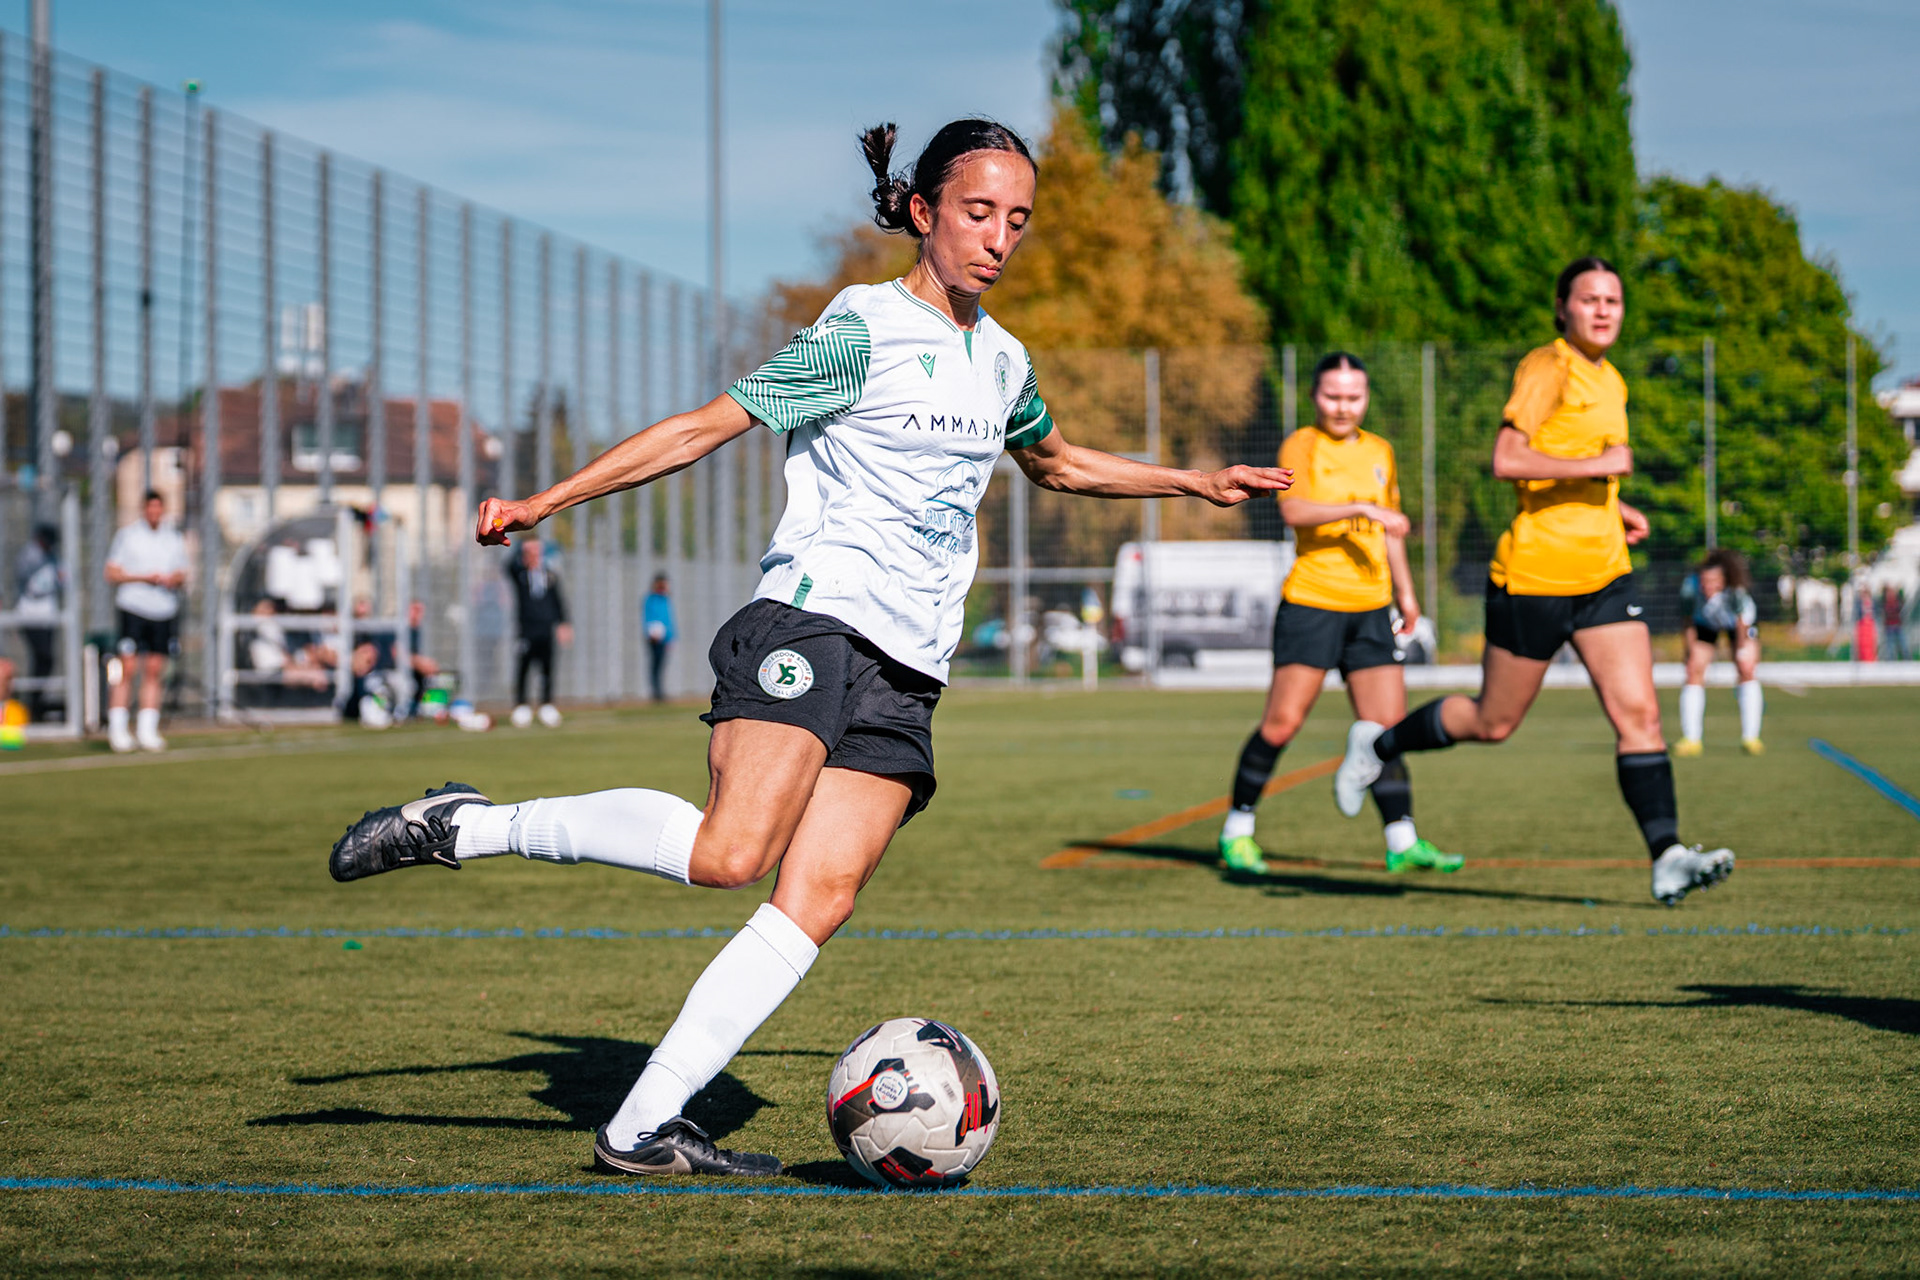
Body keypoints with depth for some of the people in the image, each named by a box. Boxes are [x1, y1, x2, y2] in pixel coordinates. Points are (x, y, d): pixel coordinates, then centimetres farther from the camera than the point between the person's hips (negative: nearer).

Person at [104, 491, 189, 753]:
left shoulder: (175, 539, 13)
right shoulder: (127, 535, 2)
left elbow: (181, 573, 18)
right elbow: (112, 573, -2)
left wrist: (175, 579, -6)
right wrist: (144, 577, -12)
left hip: (165, 611, 4)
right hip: (133, 607, -4)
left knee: (154, 672, 3)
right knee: (128, 669, -8)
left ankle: (147, 731, 7)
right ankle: (117, 730, -3)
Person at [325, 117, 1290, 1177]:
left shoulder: (1003, 362, 19)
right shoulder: (863, 332, -4)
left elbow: (1056, 463, 40)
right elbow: (705, 426, -5)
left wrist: (1194, 481, 38)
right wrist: (548, 500, -9)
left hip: (905, 675, 7)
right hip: (813, 621, -7)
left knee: (820, 899, -10)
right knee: (731, 853, -27)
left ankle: (642, 1128, -10)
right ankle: (463, 826, -12)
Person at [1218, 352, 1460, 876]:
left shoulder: (1379, 451, 16)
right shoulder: (1302, 445, -3)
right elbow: (1294, 510, -21)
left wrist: (1405, 593, 29)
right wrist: (1360, 508, -30)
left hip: (1370, 607, 5)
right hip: (1311, 602, -5)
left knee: (1389, 725, -2)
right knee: (1282, 722, -7)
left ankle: (1402, 843, 0)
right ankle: (1237, 830, 7)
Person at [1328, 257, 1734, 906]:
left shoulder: (1610, 382, 15)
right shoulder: (1547, 368, -11)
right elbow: (1507, 459, -23)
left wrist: (1614, 507, 16)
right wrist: (1595, 464, -22)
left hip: (1604, 575, 7)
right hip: (1534, 576, -7)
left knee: (1639, 714, -8)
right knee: (1493, 722, 7)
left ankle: (1667, 858, -13)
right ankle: (1375, 744, 31)